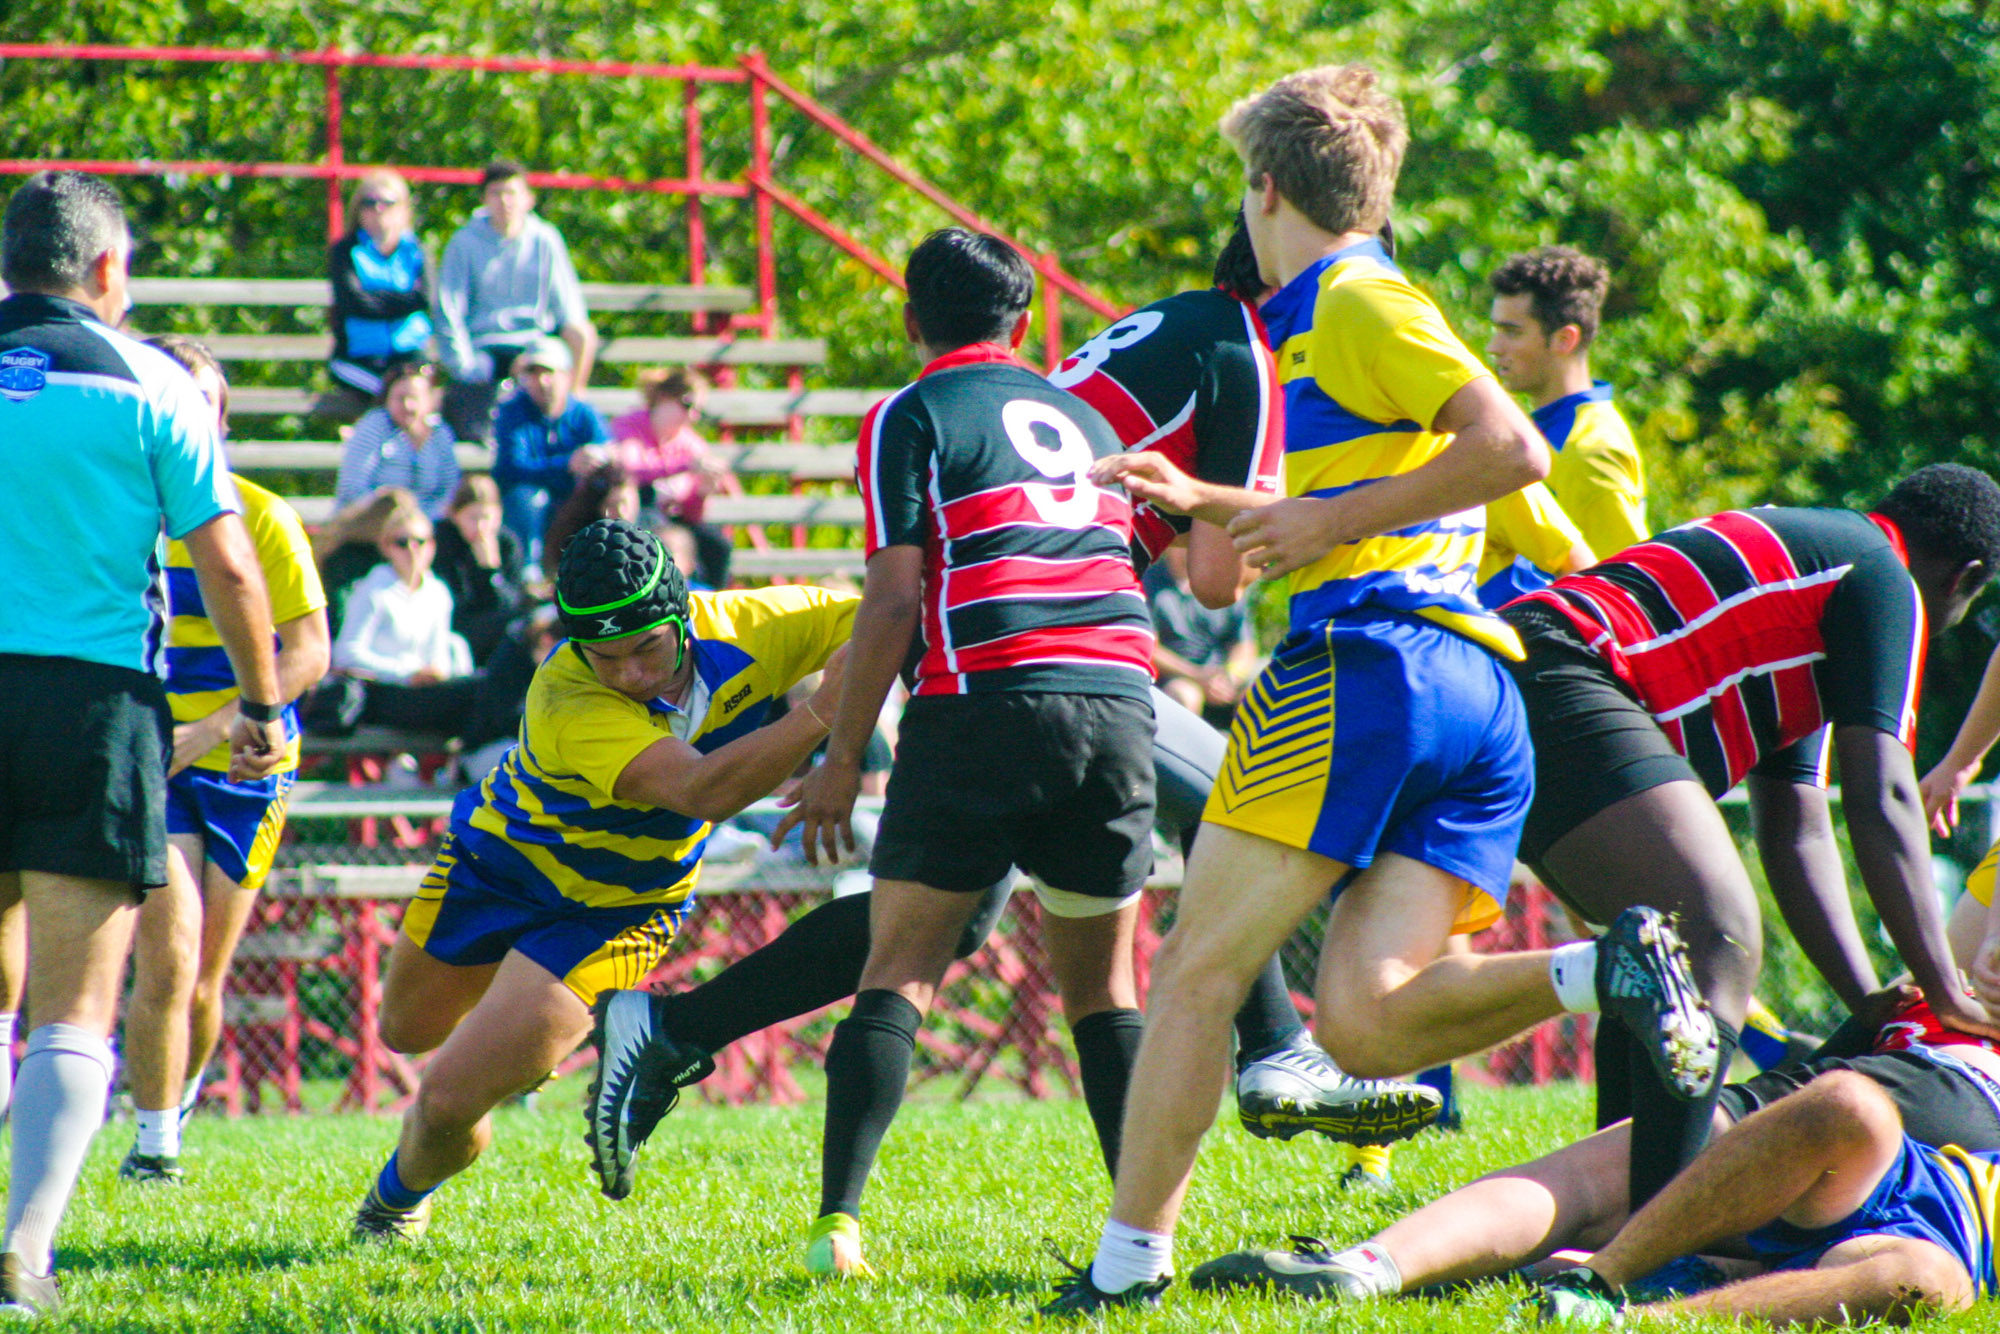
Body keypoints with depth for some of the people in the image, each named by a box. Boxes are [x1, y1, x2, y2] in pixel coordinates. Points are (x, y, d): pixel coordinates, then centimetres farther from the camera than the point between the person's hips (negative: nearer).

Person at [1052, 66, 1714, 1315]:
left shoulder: (1355, 303, -2)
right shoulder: (1364, 309, 27)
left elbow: (1514, 450, -15)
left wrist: (1329, 519, -11)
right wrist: (1202, 502, 43)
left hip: (1366, 667, -9)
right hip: (1486, 695, 9)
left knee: (1196, 973, -3)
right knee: (1362, 1021, -2)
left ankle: (1131, 1257, -4)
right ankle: (1607, 971, -19)